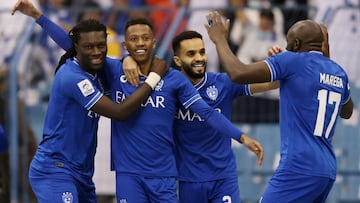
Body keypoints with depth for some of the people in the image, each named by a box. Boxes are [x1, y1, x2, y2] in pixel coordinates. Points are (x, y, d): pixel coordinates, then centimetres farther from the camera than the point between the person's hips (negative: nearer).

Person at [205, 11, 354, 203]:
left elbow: (239, 74, -13)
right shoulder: (338, 72, 15)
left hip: (299, 168, -8)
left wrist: (219, 39, 4)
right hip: (328, 171, 8)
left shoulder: (293, 61, -6)